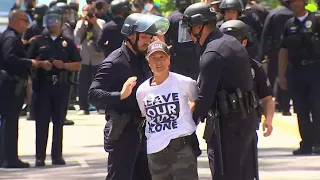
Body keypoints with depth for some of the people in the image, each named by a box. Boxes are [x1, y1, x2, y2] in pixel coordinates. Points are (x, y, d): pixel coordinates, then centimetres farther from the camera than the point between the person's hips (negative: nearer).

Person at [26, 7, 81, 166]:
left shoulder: (67, 43, 11)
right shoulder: (38, 42, 9)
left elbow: (77, 65, 9)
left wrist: (64, 65, -9)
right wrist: (41, 64, -12)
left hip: (61, 86, 1)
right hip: (42, 86, -1)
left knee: (59, 122, 5)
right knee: (41, 122, -4)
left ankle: (57, 155, 10)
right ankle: (40, 156, -2)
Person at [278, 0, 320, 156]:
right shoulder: (289, 25, 11)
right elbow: (283, 51, 13)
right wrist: (281, 75, 8)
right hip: (296, 71, 4)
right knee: (301, 110, 4)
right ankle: (306, 144, 9)